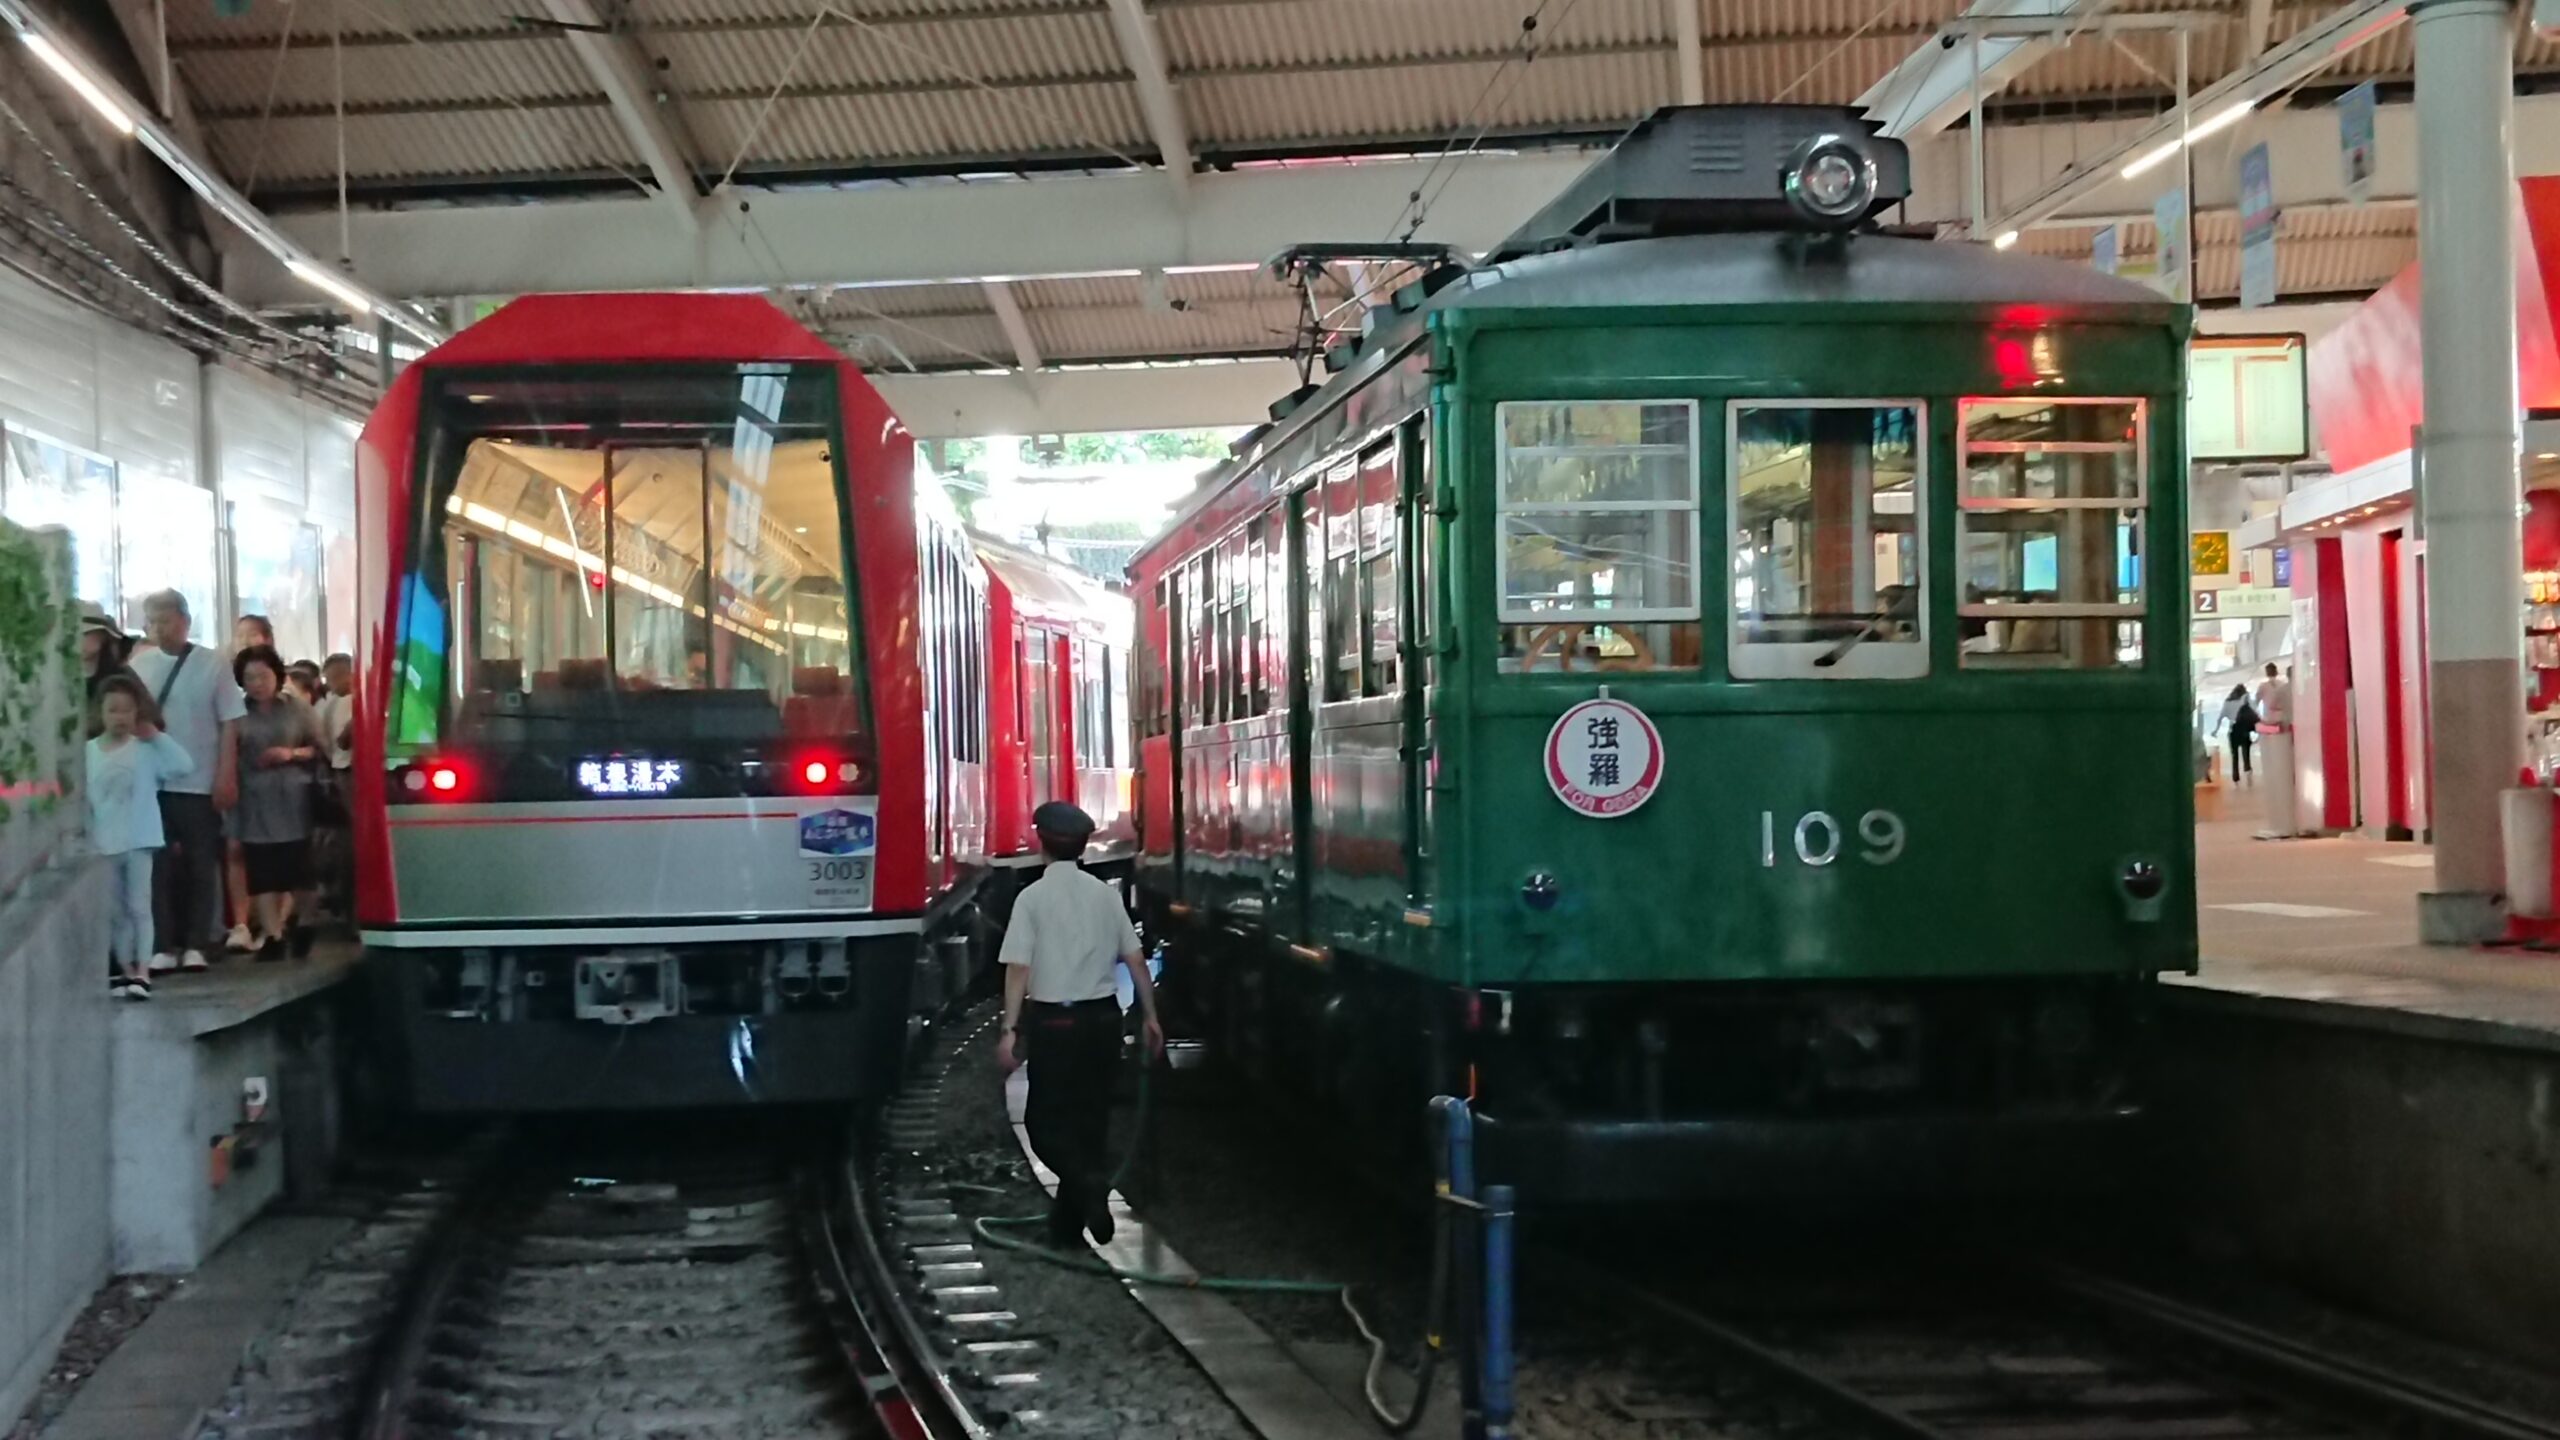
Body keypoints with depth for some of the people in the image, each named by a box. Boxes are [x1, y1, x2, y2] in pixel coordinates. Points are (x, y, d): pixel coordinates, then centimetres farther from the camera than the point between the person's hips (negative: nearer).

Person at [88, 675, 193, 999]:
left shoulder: (148, 749, -4)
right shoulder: (88, 752, 2)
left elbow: (184, 765, -17)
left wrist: (157, 736, -13)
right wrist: (83, 842, 1)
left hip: (140, 841, -3)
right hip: (105, 844, 3)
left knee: (139, 906, -4)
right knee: (116, 911, 11)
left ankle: (141, 972, -6)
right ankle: (124, 970, 20)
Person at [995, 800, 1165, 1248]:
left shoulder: (1033, 897, -7)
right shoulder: (1104, 894, 4)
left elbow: (1019, 968, -13)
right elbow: (1135, 959, 6)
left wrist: (1010, 1029, -13)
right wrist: (1150, 1015, 14)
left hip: (1054, 1021, -4)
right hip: (1102, 1017, 4)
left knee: (1045, 1119, 5)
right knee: (1089, 1117, 12)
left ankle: (1089, 1182, -21)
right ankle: (1069, 1221, 17)